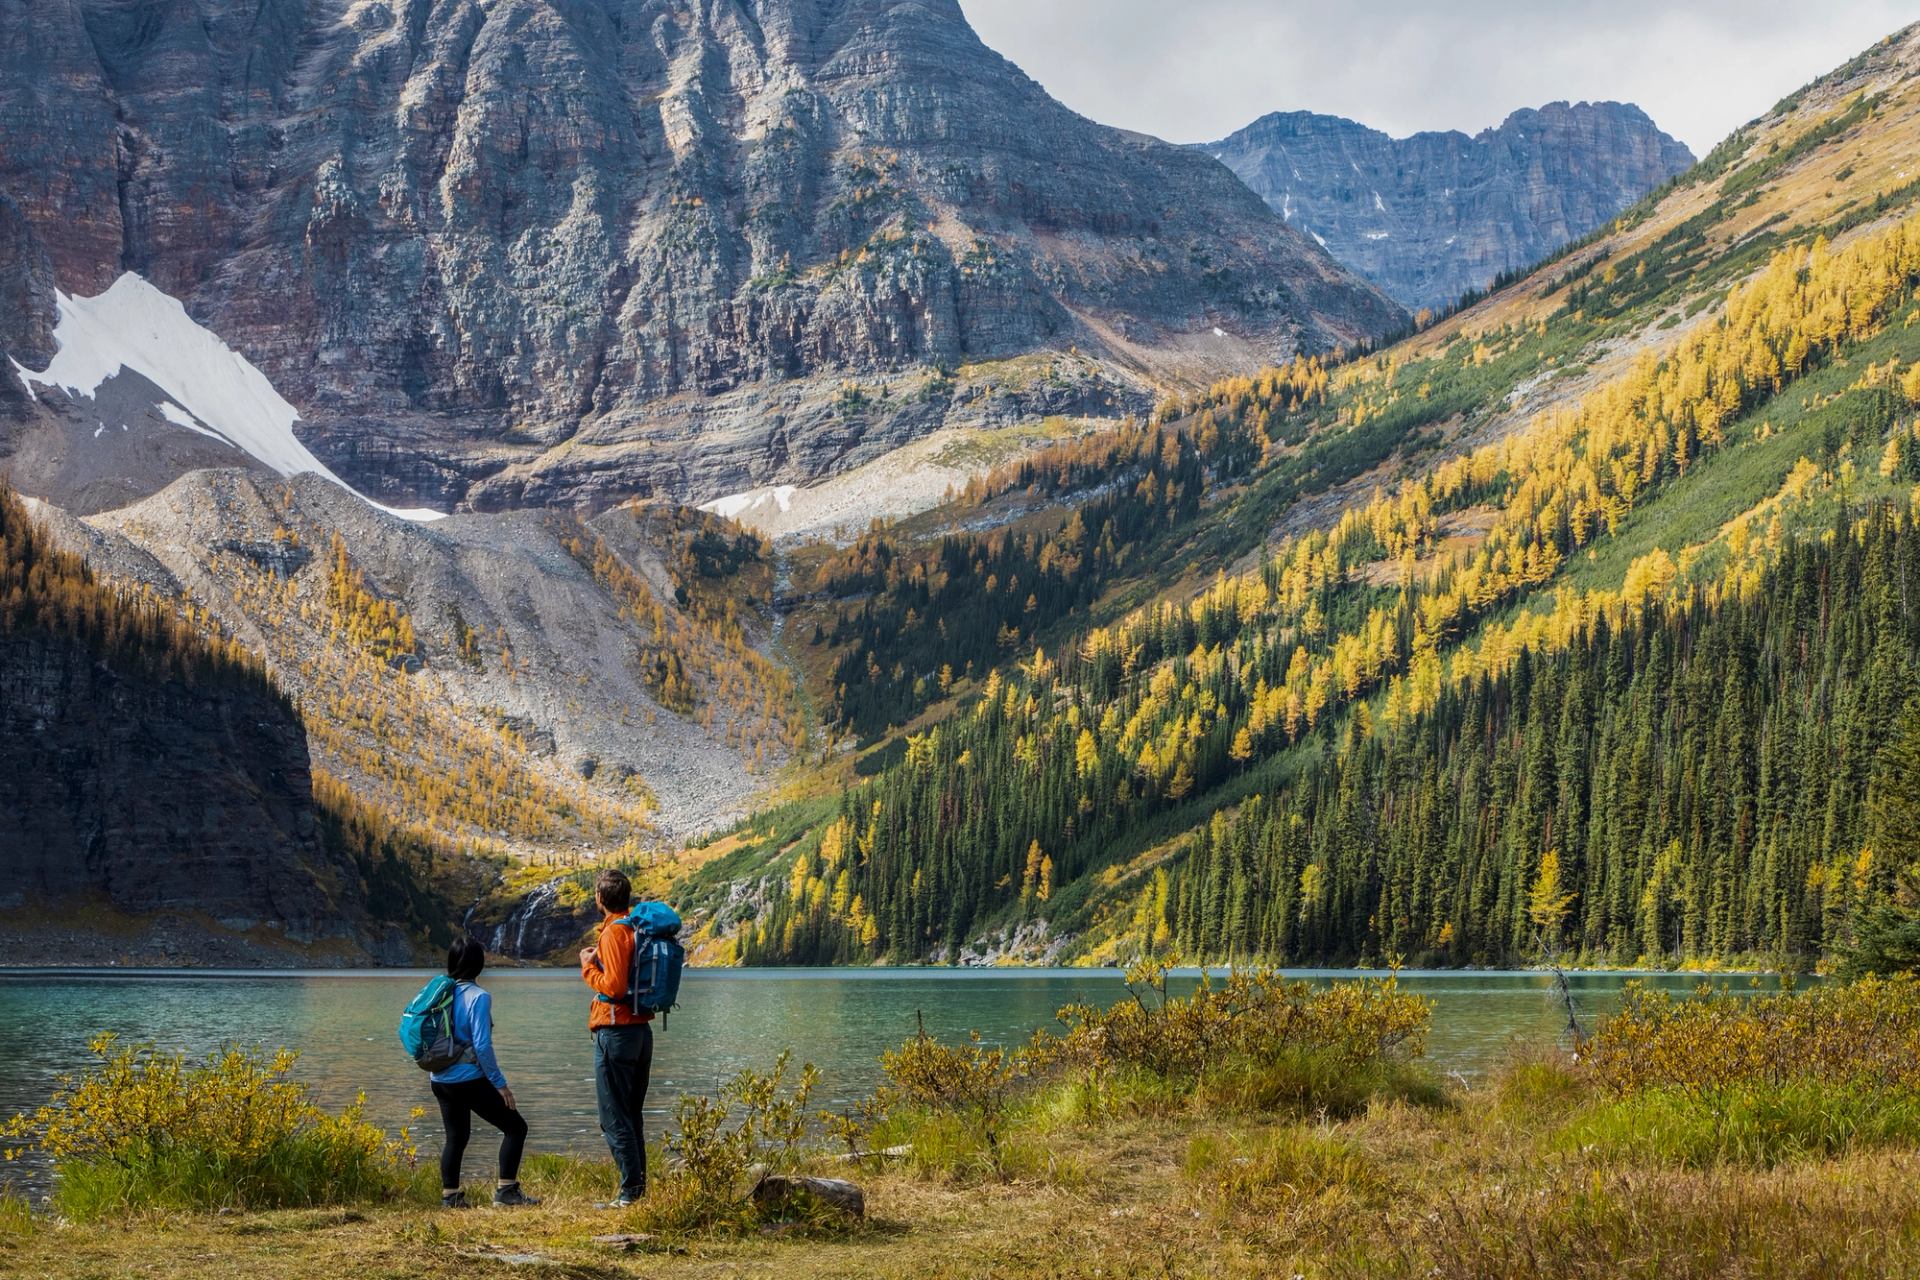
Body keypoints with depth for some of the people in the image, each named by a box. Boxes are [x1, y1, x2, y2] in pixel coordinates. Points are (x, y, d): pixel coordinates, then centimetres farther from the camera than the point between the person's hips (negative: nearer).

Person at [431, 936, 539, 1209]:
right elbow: (482, 1045, -19)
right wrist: (500, 1084, -13)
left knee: (455, 1136, 19)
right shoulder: (478, 997, -16)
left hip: (441, 1081, 7)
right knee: (515, 1126, 4)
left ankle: (450, 1195, 19)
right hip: (470, 1081, -7)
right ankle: (505, 1190, 0)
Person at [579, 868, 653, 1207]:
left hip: (615, 1031, -9)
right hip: (643, 1030, 9)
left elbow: (613, 987, -20)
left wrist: (589, 966, -6)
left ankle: (631, 1192, -5)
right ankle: (639, 1188, 17)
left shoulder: (613, 932, -15)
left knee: (615, 1119, -4)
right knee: (631, 1117, 16)